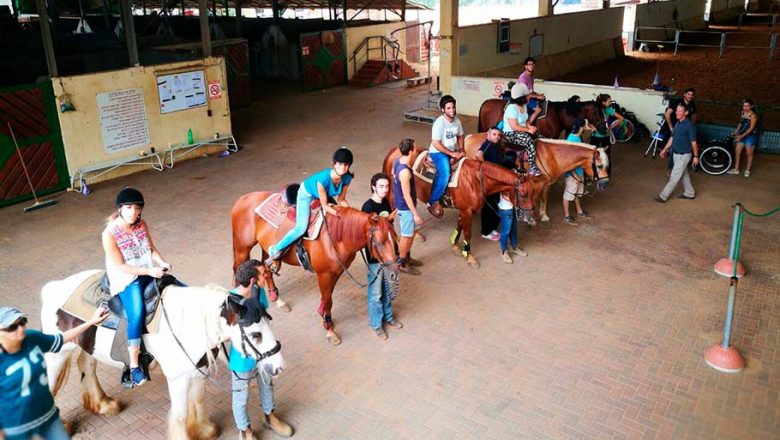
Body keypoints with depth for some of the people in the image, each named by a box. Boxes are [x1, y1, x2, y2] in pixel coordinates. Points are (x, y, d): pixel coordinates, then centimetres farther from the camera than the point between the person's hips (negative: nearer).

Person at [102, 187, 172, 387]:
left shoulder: (141, 225, 0)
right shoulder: (110, 234, -17)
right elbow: (119, 266, -17)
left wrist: (162, 263, -11)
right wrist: (148, 271, -23)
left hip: (150, 272, 7)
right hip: (125, 279, -6)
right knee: (137, 313, -27)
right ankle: (134, 367, -18)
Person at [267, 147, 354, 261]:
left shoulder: (347, 178, -25)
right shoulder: (323, 179, -41)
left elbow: (341, 200, -11)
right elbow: (324, 205, -30)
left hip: (326, 194, 7)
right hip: (306, 194, -7)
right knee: (301, 228, -19)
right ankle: (276, 250, 1)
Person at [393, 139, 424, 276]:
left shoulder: (397, 161, -5)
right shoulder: (405, 172, -32)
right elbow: (407, 195, -26)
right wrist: (415, 214, -19)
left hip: (400, 204, 9)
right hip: (405, 207, -9)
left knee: (410, 233, 24)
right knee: (407, 236, 8)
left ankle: (406, 257, 41)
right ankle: (402, 264, 24)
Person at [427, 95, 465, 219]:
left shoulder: (457, 120, 0)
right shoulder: (439, 122, -21)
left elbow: (460, 136, 15)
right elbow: (436, 143, -24)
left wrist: (460, 150, -3)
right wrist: (452, 154, -22)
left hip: (453, 152, 8)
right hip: (438, 152, -8)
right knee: (445, 174, -29)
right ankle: (433, 202, -18)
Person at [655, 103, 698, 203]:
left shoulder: (689, 125, -19)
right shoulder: (677, 124, 6)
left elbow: (693, 142, -15)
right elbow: (672, 138, 16)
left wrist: (696, 156, -12)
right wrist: (665, 149, 17)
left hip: (684, 155, -9)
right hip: (676, 154, 9)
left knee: (674, 176, -3)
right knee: (684, 174, 19)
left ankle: (663, 196, 0)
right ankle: (690, 193, 32)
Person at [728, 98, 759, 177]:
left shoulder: (753, 115, -19)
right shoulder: (742, 113, 2)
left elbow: (751, 128, -20)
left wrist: (742, 136, -22)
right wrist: (735, 132, 9)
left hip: (750, 136, -7)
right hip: (741, 135, 7)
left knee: (749, 154, 6)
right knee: (737, 152, 8)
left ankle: (747, 170, 19)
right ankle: (736, 169, 19)